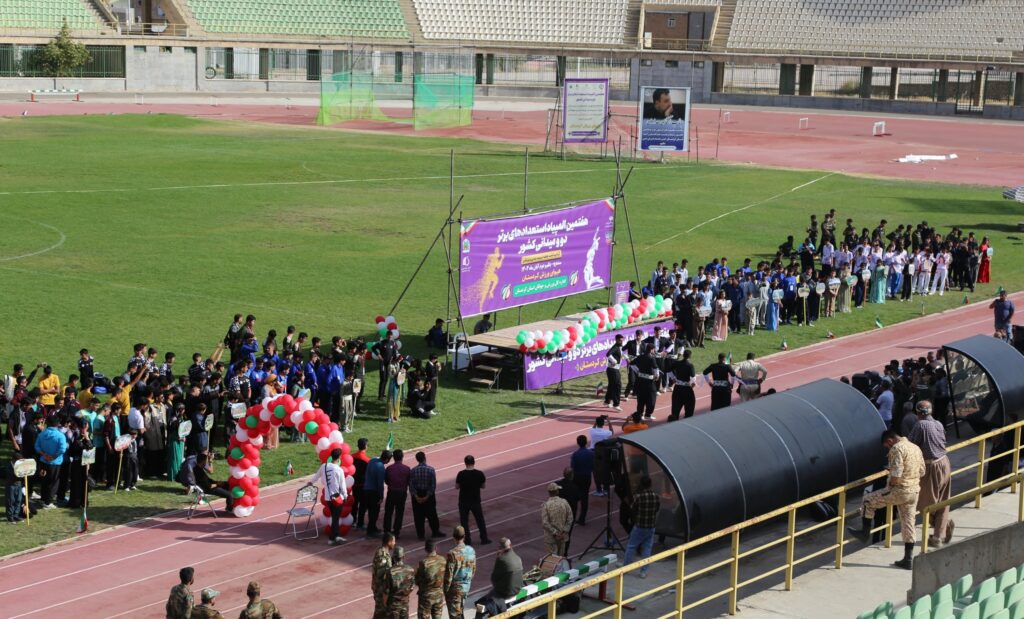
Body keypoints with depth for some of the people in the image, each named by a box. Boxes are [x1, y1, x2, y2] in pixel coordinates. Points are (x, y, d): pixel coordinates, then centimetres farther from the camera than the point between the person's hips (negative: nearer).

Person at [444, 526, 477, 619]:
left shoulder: (453, 553, -23)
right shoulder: (471, 551, -3)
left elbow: (448, 575, -19)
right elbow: (474, 570, 8)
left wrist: (445, 590, -7)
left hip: (455, 588, -6)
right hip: (466, 586, 6)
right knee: (460, 611, 22)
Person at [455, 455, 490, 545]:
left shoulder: (461, 474, -15)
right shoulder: (479, 474, -12)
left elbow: (457, 487, -5)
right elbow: (483, 486, 1)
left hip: (463, 502, -1)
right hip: (475, 501, 1)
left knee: (464, 521, 14)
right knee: (480, 520, 15)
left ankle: (467, 539, 16)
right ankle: (484, 539, 21)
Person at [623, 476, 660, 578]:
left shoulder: (638, 497, -19)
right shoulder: (656, 497, -7)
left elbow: (633, 511, -7)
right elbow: (657, 509, 7)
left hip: (639, 526, -3)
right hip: (651, 527, 3)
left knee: (631, 546, 14)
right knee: (647, 549, 10)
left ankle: (625, 566, 26)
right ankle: (643, 571, 12)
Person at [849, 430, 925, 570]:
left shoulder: (897, 449, -15)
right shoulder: (916, 448, 12)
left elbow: (896, 475, -24)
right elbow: (922, 472, 18)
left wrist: (890, 485, -5)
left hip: (899, 491, -8)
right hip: (914, 491, 8)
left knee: (868, 500, 9)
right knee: (908, 523, 12)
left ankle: (865, 533, 15)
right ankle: (908, 559, 13)